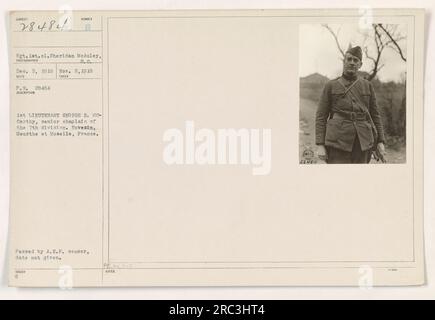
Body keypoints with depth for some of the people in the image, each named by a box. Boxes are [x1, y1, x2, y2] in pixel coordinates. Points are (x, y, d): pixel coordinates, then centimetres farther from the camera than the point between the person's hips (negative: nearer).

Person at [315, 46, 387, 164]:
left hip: (361, 143, 3)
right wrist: (320, 145, -7)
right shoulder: (330, 86, 4)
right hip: (338, 142, -3)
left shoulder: (367, 86, 12)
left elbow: (375, 115, 14)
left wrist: (380, 142, 5)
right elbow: (321, 117, 2)